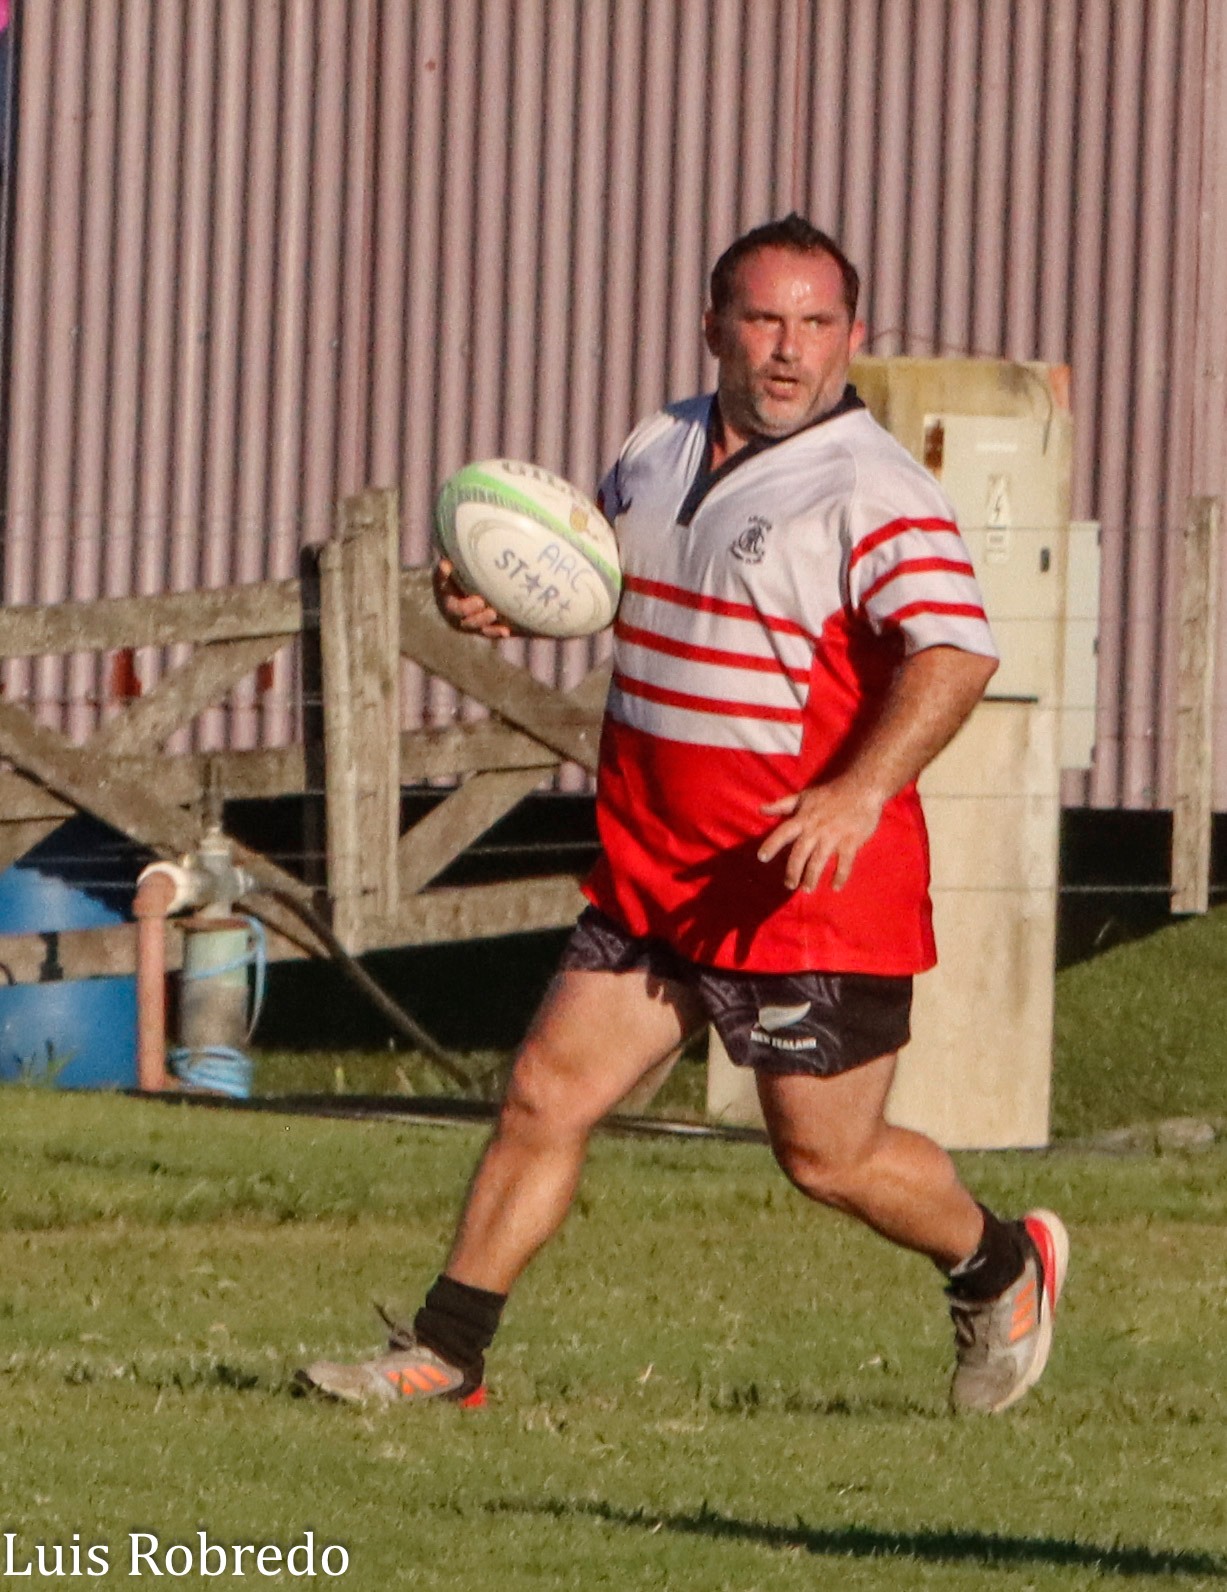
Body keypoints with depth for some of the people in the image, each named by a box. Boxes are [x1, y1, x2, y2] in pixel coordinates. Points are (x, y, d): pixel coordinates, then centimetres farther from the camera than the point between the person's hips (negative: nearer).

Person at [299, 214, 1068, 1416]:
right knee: (544, 1097, 2)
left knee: (827, 1158, 3)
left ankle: (1002, 1269, 30)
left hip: (812, 891, -6)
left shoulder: (872, 492, -14)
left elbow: (955, 651, -26)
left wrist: (861, 792, -39)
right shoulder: (660, 453, 9)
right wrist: (499, 592, 5)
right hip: (649, 873, 6)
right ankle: (442, 1355, 9)